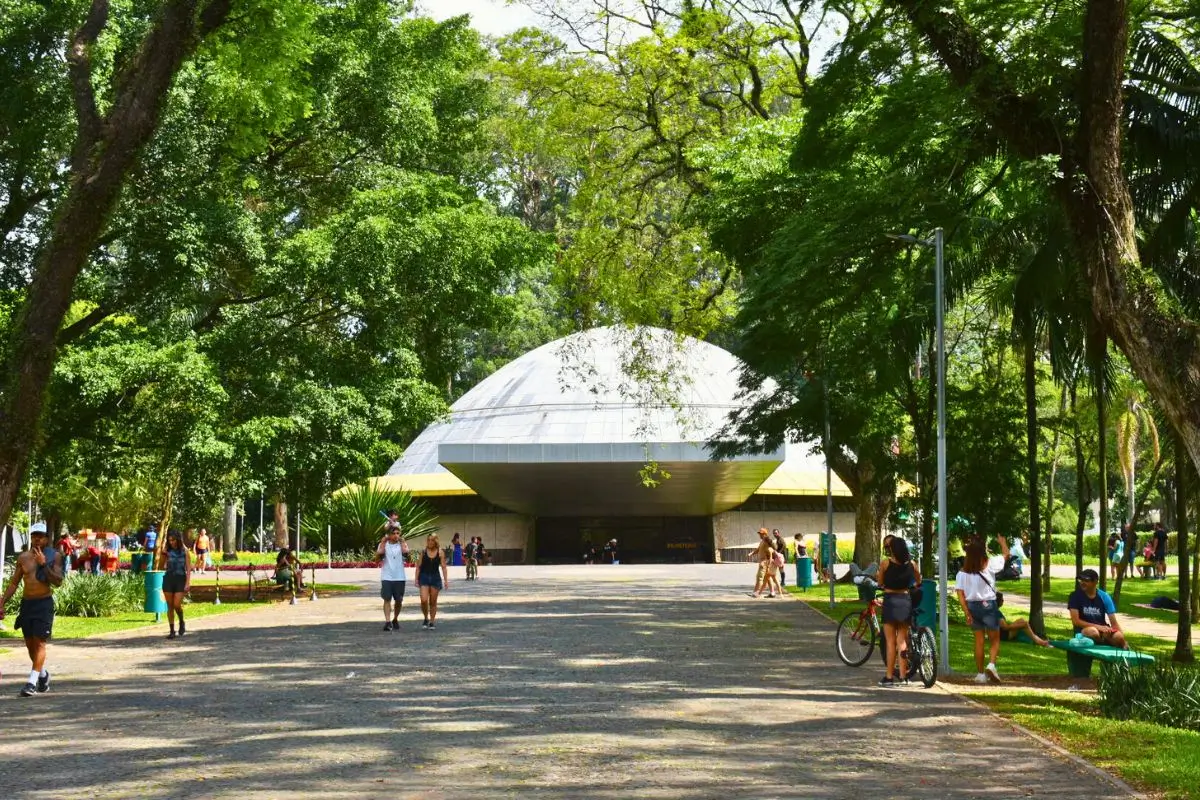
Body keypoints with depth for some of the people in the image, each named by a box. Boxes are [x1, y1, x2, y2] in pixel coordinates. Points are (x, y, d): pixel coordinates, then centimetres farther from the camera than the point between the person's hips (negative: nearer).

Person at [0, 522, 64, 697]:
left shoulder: (54, 556, -3)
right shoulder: (23, 557, 7)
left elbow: (58, 581, -13)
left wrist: (44, 564, -20)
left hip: (44, 603, -4)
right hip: (26, 603, 4)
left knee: (39, 642, -10)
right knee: (30, 644, 10)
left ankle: (32, 681, -11)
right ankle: (43, 674, 32)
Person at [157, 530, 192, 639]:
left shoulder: (185, 551, -1)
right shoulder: (167, 551, 4)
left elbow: (188, 568, -2)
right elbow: (160, 567, 7)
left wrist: (188, 583, -11)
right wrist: (162, 555, -7)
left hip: (180, 579, -2)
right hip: (168, 579, 2)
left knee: (177, 605, -12)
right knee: (170, 606, 3)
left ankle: (181, 622, 17)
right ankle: (172, 631, 10)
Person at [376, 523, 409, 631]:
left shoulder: (402, 544, 5)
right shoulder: (384, 544, 4)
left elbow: (405, 551, -16)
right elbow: (379, 553, -15)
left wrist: (402, 540, -6)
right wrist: (384, 541, -9)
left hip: (399, 577, 2)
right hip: (387, 577, -1)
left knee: (398, 600, 9)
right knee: (387, 599, -9)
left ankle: (395, 619, 29)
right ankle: (387, 622, -14)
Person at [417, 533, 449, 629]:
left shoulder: (440, 552, -1)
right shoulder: (423, 552, 0)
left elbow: (443, 567, 1)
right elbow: (419, 566, 4)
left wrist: (446, 580, -3)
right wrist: (416, 579, -1)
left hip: (435, 577, 0)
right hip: (424, 577, 0)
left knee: (433, 602, 7)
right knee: (424, 600, -12)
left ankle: (432, 621, 19)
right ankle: (426, 618, 10)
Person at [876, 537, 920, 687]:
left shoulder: (886, 563, -8)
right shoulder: (911, 564, 2)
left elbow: (880, 582, 1)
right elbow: (918, 581, 16)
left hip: (890, 600, -3)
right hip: (906, 600, 3)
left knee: (891, 641, 2)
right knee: (902, 639, 10)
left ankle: (889, 677, 3)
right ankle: (902, 676, 11)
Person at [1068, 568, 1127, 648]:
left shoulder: (1104, 597, 1)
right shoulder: (1075, 596, -5)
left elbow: (1114, 622, -1)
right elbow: (1075, 621, -13)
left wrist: (1123, 641, -16)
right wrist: (1098, 626, -23)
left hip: (1102, 629, 2)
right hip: (1083, 630, -2)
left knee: (1118, 637, -32)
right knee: (1093, 632, -38)